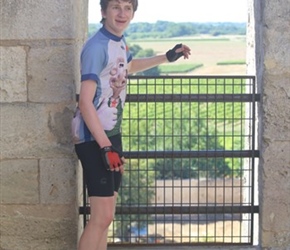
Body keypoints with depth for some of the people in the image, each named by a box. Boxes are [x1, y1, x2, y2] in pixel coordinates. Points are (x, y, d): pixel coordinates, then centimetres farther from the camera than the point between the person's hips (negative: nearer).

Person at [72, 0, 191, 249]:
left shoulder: (119, 41, 10)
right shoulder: (97, 47, -18)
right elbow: (85, 103, -23)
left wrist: (167, 57, 36)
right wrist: (105, 147, -28)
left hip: (111, 134, 9)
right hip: (94, 138, -9)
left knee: (105, 213, 13)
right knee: (102, 215, -13)